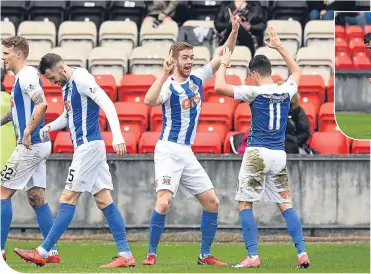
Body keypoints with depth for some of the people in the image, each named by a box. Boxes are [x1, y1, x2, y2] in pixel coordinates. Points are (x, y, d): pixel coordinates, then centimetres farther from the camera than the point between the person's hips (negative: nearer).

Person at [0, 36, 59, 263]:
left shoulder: (27, 76, -14)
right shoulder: (21, 77, 17)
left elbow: (42, 104, -27)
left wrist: (27, 132, -24)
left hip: (30, 146, -10)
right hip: (38, 146, 10)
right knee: (37, 199, 8)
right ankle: (52, 252, 7)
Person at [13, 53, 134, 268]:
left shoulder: (82, 79, -13)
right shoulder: (67, 85, 16)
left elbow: (107, 104, -20)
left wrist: (117, 135, -30)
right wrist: (49, 127, 11)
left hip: (89, 145, -10)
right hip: (85, 146, 10)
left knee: (68, 198, -7)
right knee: (104, 200, 5)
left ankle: (42, 253, -5)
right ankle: (126, 255, 2)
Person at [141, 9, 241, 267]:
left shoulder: (197, 79, 8)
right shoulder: (169, 86, -12)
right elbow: (149, 101, -33)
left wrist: (234, 31, -3)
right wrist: (164, 74, -36)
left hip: (188, 153, 7)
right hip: (169, 151, -7)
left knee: (212, 202, 3)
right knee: (163, 203, -21)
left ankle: (205, 255, 12)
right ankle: (152, 254, -8)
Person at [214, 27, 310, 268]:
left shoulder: (254, 92, -10)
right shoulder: (286, 91, 5)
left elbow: (219, 87, -14)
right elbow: (297, 72, 28)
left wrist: (224, 63, 2)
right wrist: (279, 47, 32)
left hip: (258, 154, -5)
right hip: (280, 155, 5)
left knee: (245, 204, 2)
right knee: (285, 204, 12)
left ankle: (253, 256, -7)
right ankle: (302, 253, 2)